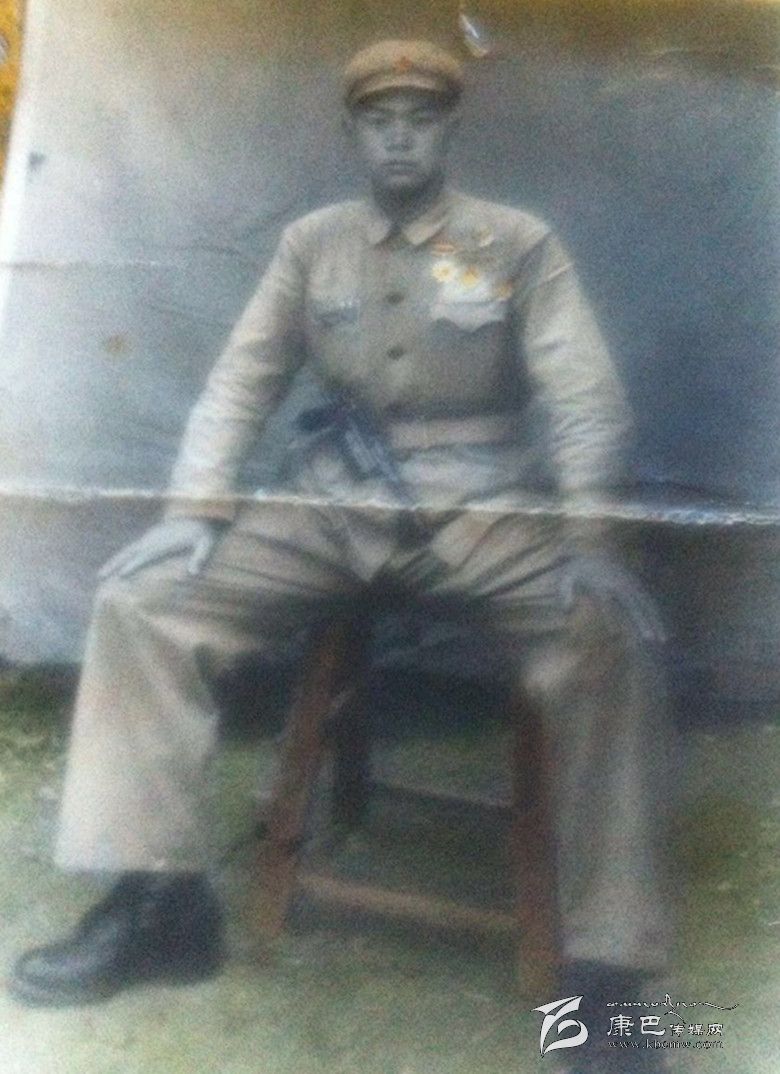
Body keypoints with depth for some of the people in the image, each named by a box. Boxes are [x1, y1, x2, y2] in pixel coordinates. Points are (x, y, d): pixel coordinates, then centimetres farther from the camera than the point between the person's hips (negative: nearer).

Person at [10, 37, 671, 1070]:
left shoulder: (519, 243, 4)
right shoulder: (311, 243, 11)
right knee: (141, 596, -16)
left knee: (610, 637, -31)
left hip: (482, 512, -2)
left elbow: (584, 396, -4)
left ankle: (607, 964, -22)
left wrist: (588, 535, -19)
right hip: (335, 504, 3)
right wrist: (194, 507, -8)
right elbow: (242, 380, 7)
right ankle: (160, 897, -10)